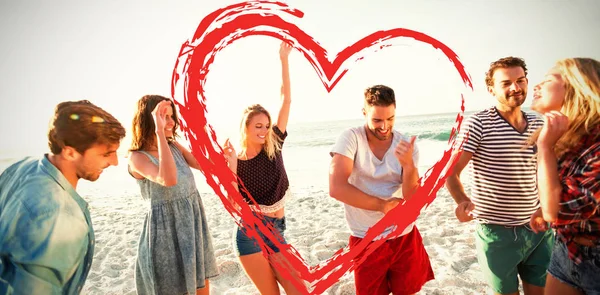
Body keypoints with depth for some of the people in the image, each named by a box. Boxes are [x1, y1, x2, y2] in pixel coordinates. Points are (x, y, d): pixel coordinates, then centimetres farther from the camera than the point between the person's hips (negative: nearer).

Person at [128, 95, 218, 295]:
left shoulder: (175, 146, 5)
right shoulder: (137, 157, -14)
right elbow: (168, 179, -33)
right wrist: (160, 132, -31)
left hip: (194, 224, 6)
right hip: (167, 230, -6)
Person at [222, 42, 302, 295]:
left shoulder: (274, 146, 0)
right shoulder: (233, 159, -4)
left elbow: (286, 99, -4)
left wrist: (284, 60, -5)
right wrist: (232, 168, -25)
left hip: (276, 231, 2)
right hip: (250, 234, -2)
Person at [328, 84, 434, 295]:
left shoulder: (407, 146, -6)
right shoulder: (350, 138, -15)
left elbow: (413, 201, -12)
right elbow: (337, 188, -25)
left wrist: (408, 164, -29)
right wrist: (382, 205, -17)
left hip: (404, 237, 3)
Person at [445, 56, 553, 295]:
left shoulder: (539, 126, 5)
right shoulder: (478, 124, -12)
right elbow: (450, 171, -15)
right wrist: (463, 201, -34)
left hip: (538, 230, 5)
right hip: (497, 232, -5)